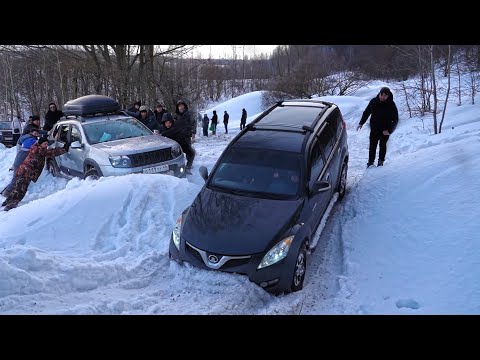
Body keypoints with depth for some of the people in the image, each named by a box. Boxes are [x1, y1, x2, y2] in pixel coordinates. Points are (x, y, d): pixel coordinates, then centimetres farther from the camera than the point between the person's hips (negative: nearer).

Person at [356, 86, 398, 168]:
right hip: (374, 129, 2)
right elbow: (366, 112, 9)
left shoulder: (391, 105, -14)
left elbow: (395, 119, -10)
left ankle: (381, 161, 28)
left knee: (382, 146, 13)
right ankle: (370, 162, 17)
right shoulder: (373, 101, -5)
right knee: (372, 146, 6)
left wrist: (389, 130, -18)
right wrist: (361, 123, 5)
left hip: (385, 131, -2)